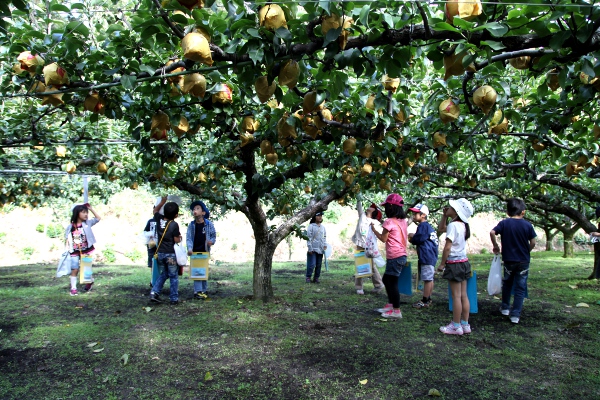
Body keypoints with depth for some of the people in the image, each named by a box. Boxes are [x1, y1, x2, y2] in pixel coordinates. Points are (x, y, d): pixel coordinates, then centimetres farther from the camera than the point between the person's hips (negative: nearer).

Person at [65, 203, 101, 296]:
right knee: (74, 270, 2)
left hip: (86, 251, 1)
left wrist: (90, 208, -4)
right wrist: (67, 250, -10)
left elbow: (98, 218, -1)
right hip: (74, 252, -1)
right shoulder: (70, 227, -6)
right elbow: (68, 240, -2)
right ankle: (73, 288, 11)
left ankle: (90, 281, 38)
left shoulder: (87, 223, -3)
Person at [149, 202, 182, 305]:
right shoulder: (174, 225, -16)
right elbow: (177, 240, -11)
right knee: (173, 276, 7)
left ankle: (154, 292, 7)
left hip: (160, 253, 5)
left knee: (163, 274, 21)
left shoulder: (159, 221, -1)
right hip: (171, 254, -5)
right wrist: (180, 237, 9)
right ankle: (174, 298, 11)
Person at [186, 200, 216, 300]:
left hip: (205, 251, 0)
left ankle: (203, 291, 16)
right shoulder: (191, 225, -1)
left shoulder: (209, 224, -2)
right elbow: (188, 238, -5)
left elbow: (213, 235, 7)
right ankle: (198, 291, -5)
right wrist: (189, 248, -20)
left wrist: (212, 241, -15)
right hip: (194, 252, 0)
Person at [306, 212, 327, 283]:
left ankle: (316, 278, 17)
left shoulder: (323, 227, 13)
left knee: (319, 265, 7)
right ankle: (308, 277, 7)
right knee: (312, 264, -8)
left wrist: (325, 244, 3)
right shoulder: (311, 226, -4)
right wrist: (310, 249, -11)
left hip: (320, 249, 5)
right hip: (313, 249, -5)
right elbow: (309, 238, -7)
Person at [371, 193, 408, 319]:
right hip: (402, 255, 9)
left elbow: (383, 238, -6)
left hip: (394, 257, -9)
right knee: (387, 279, 20)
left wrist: (373, 229, 6)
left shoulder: (389, 221, -15)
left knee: (392, 282, 0)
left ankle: (396, 311, 6)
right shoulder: (403, 221, 10)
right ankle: (390, 305, 27)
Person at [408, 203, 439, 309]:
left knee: (427, 279, -5)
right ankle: (428, 299, 22)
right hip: (431, 256, 11)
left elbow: (418, 239, -15)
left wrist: (412, 238, 3)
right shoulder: (429, 226, 18)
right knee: (429, 279, 14)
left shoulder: (423, 226, -13)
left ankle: (425, 301, 0)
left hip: (427, 257, -11)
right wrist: (414, 236, 12)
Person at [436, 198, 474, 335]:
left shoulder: (453, 225, -17)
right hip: (464, 262, 9)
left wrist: (442, 264, -12)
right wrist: (444, 216, 14)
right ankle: (465, 325, 20)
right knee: (463, 295, 12)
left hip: (454, 263, -9)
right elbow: (440, 229, 24)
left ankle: (456, 326, 6)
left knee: (456, 296, -2)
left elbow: (447, 247, -19)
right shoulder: (462, 225, 10)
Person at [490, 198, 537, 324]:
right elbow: (533, 242, -6)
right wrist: (526, 252, 13)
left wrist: (495, 246, -4)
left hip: (508, 259, 1)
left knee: (507, 283, 22)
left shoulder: (504, 223, -5)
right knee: (520, 288, 6)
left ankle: (505, 307, 33)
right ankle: (515, 315, 6)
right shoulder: (527, 225, -6)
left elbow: (492, 232, -18)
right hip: (523, 261, -1)